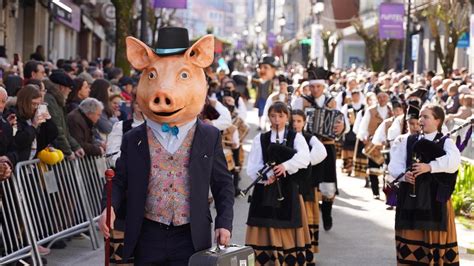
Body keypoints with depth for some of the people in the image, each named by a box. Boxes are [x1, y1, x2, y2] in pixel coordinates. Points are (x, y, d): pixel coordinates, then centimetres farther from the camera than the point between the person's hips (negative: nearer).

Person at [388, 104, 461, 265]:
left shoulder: (446, 142, 2)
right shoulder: (407, 141, 10)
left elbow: (454, 161, -18)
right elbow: (395, 164, 4)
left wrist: (430, 166, -26)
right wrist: (403, 174, -17)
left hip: (435, 196, -3)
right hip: (410, 195, 3)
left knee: (436, 235, 1)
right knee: (411, 234, 5)